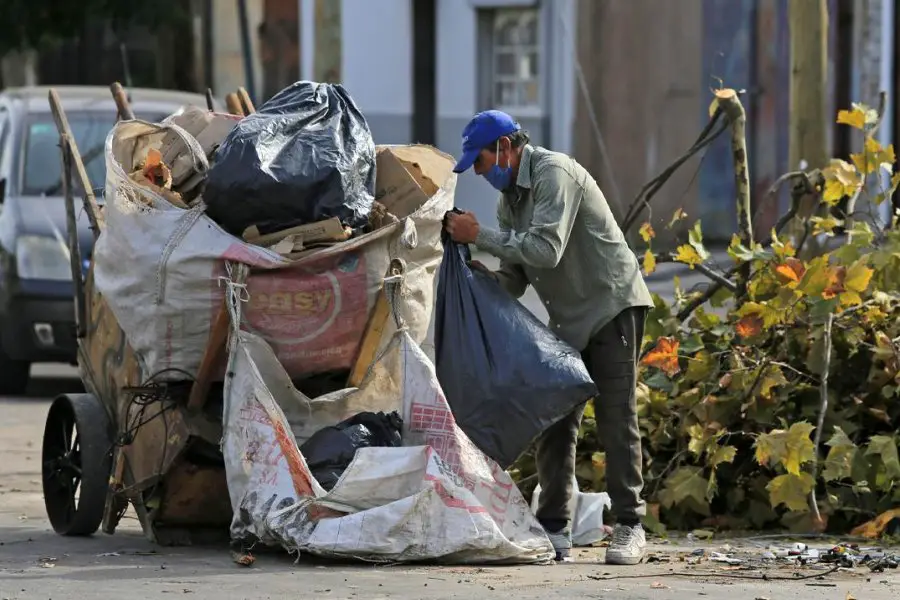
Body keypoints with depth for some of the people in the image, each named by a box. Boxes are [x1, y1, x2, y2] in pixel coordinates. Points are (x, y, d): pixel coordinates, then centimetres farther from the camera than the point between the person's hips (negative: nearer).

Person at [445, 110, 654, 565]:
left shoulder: (554, 174, -17)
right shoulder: (510, 197, 11)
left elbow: (546, 249, -29)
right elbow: (514, 279, 11)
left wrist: (480, 236, -23)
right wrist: (482, 275, -10)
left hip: (612, 306, -9)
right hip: (568, 319, 9)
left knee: (616, 419, -9)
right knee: (554, 422, 3)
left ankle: (629, 529, -6)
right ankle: (554, 528, 6)